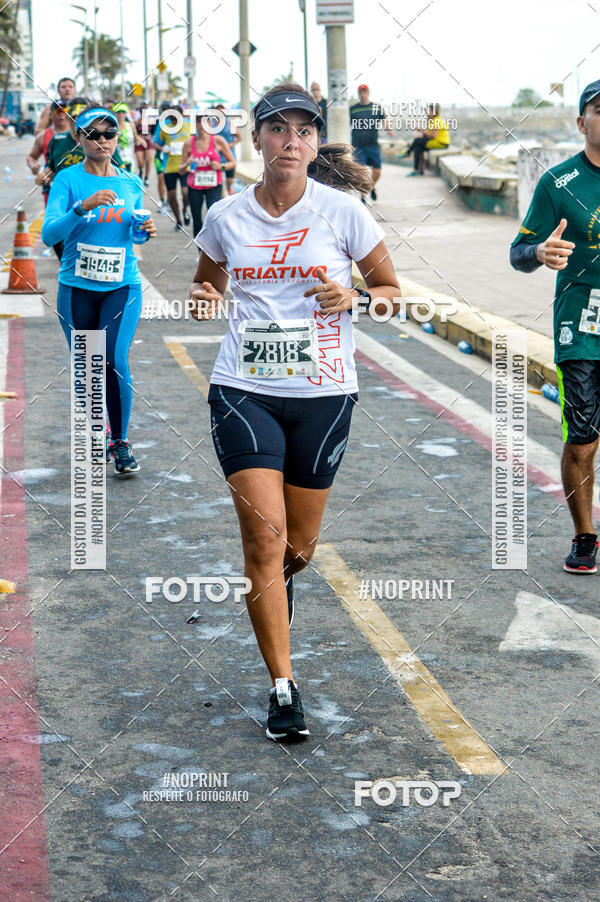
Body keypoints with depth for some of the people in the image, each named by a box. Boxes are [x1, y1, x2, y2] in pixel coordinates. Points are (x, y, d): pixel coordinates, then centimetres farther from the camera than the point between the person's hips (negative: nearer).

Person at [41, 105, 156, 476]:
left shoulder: (132, 183, 6)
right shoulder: (68, 180, -4)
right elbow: (49, 233, -15)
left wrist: (145, 230, -4)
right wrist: (84, 207, -29)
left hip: (122, 285, 1)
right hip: (77, 288, -1)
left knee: (115, 360, -13)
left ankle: (121, 442, 2)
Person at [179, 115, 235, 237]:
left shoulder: (218, 141, -3)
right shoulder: (189, 143, 1)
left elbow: (232, 163, 3)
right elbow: (181, 170, 5)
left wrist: (221, 166, -16)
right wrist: (187, 164, -17)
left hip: (214, 187, -2)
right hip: (194, 187, 2)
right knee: (197, 222, 8)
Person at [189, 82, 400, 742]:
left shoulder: (342, 212, -3)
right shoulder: (226, 218, 1)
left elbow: (392, 292, 6)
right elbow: (206, 283, 19)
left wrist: (355, 297, -15)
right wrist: (203, 299, -4)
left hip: (322, 395, 0)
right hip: (244, 392, 0)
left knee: (297, 549, 10)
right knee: (265, 537, -13)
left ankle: (275, 590, 49)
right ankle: (283, 688, -2)